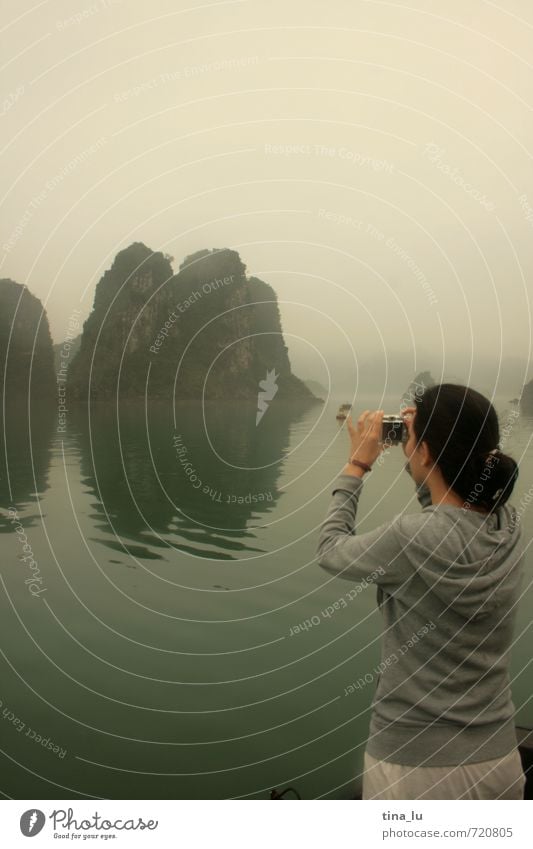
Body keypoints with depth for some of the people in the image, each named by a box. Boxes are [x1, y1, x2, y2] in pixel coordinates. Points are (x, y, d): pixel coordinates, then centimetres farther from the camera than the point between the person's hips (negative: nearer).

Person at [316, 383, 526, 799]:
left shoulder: (414, 538, -26)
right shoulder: (508, 525, -7)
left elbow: (332, 552, -6)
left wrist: (357, 465, 1)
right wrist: (428, 434, 7)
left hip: (416, 767, -6)